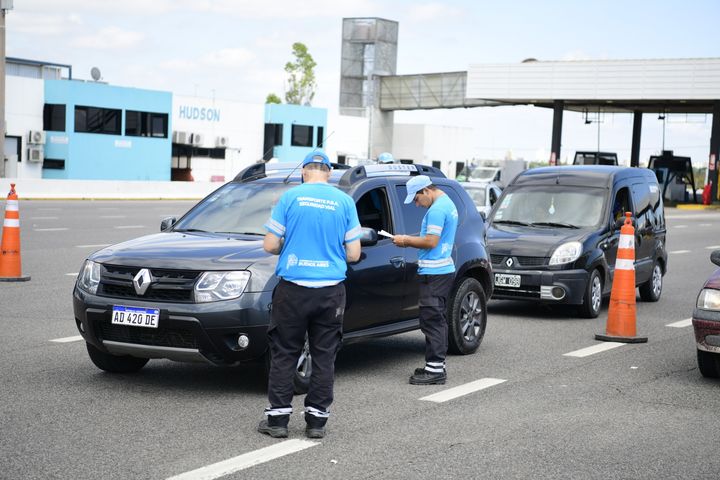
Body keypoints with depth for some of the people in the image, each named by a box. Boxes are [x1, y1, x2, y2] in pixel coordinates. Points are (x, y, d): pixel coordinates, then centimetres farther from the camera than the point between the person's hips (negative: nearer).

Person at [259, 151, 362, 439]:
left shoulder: (290, 197, -2)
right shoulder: (344, 202, 2)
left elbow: (269, 245, -3)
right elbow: (353, 254, 2)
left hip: (293, 289, -1)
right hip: (330, 290, 1)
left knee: (284, 354, 7)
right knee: (324, 356, 9)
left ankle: (277, 419, 9)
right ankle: (317, 421, 12)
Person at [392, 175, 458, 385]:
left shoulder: (437, 209, -16)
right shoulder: (448, 204, 18)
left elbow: (431, 242, -20)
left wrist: (406, 241, -7)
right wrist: (410, 239, 13)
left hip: (434, 273, -11)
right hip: (444, 270, 11)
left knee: (432, 320, -9)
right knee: (437, 320, 14)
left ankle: (435, 369, -9)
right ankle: (437, 366, 20)